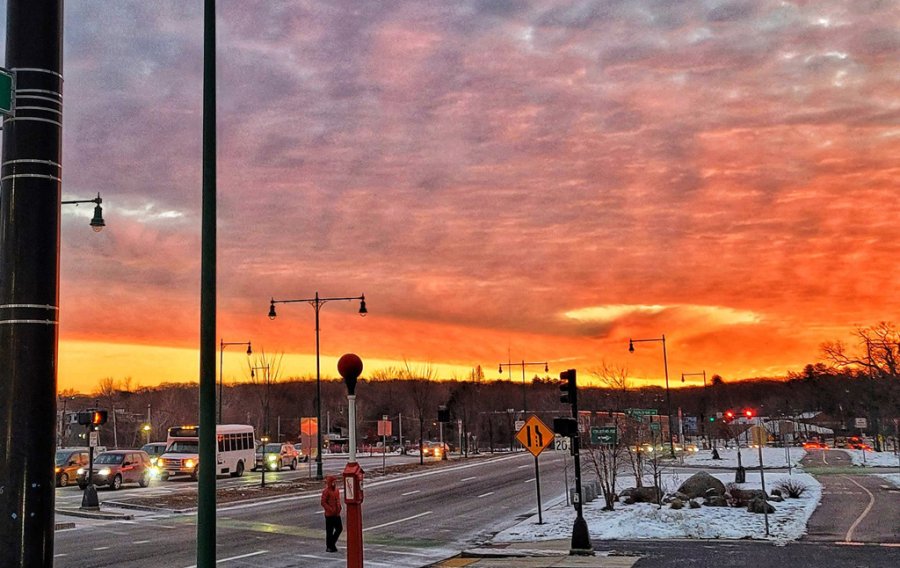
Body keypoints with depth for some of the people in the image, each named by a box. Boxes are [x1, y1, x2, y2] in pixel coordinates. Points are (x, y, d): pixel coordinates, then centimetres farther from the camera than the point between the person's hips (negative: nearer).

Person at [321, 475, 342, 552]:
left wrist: (339, 508, 5)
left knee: (339, 528, 6)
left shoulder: (336, 491, 11)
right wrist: (331, 509, -21)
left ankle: (332, 543, 23)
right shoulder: (326, 491, -13)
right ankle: (329, 547, 12)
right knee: (329, 531, 1)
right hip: (329, 515, -7)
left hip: (337, 514, 7)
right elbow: (323, 502, -15)